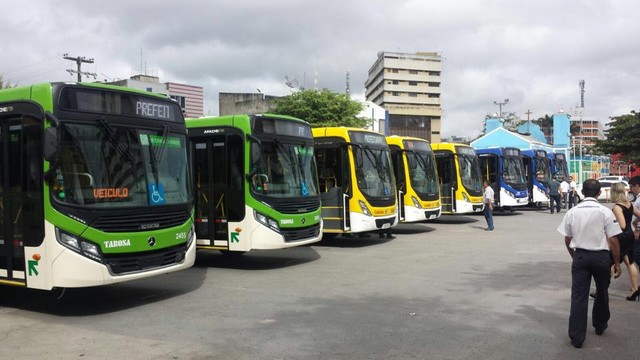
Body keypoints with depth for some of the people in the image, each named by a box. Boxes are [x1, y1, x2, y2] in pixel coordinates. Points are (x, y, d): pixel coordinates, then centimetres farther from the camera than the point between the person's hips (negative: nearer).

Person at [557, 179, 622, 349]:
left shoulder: (572, 212, -1)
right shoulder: (605, 211, -10)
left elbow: (567, 240, 5)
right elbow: (612, 241, -9)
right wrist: (617, 263, 2)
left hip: (580, 256, 1)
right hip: (600, 256, -1)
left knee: (578, 296, 3)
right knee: (602, 291, 22)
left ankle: (576, 336, 2)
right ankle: (600, 325, 41)